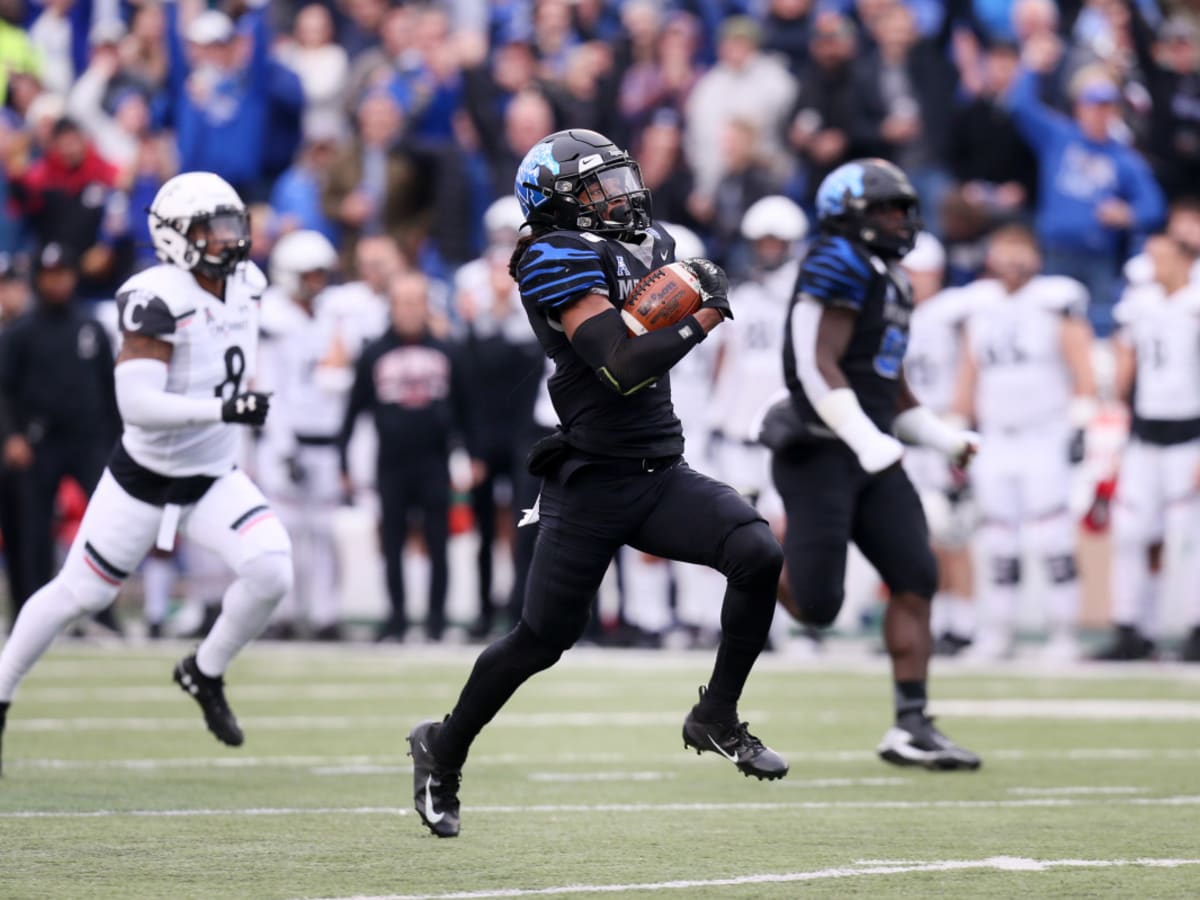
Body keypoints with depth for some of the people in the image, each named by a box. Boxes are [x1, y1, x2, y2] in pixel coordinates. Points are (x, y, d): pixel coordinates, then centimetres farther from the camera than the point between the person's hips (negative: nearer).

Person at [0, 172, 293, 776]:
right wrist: (221, 410, -39)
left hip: (215, 478, 5)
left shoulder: (244, 286, -2)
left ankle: (204, 674, 6)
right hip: (145, 477, -5)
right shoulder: (158, 300, -25)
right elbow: (135, 403, -33)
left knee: (270, 570, -18)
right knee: (78, 593, 7)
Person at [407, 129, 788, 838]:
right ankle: (442, 753, 24)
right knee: (542, 640, 2)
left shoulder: (651, 246, 11)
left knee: (759, 555, -16)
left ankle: (717, 719, -1)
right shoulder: (560, 260, -14)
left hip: (662, 475, 6)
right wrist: (703, 317, -18)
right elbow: (622, 367, -23)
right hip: (592, 482, -6)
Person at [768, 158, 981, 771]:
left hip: (869, 453, 9)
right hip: (820, 450, -9)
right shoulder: (841, 267, -10)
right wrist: (870, 441, -24)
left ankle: (911, 726, 0)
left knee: (915, 578, -2)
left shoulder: (889, 282, 19)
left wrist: (946, 440, 16)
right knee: (816, 604, -13)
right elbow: (820, 367, -18)